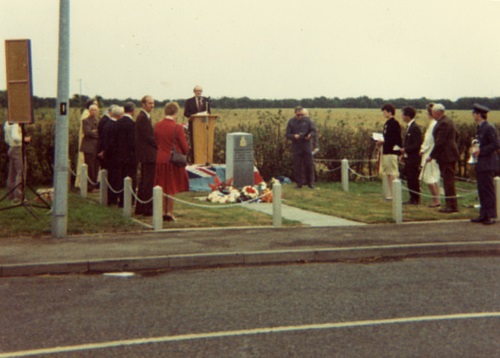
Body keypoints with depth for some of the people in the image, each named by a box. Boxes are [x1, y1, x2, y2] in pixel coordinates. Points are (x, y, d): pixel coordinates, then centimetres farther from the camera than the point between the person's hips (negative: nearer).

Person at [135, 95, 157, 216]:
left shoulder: (143, 117, 17)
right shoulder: (143, 118, -15)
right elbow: (148, 137, -20)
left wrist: (158, 144, 8)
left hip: (145, 155, 11)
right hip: (148, 154, -11)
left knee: (144, 182, 15)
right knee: (149, 182, -6)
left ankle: (140, 208, 21)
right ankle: (147, 208, -3)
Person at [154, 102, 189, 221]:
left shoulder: (157, 126, 0)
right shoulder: (177, 127, -16)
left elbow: (156, 141, 8)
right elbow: (185, 147, -11)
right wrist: (184, 154, 9)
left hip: (160, 160, 5)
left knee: (162, 187, 13)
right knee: (172, 188, 5)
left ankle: (163, 212, 17)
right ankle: (169, 212, 5)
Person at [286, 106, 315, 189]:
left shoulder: (307, 120, 2)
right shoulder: (291, 122, -1)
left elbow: (313, 131, 6)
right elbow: (287, 135, -1)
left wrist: (310, 135, -17)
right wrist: (294, 136, -21)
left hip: (307, 146, 0)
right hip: (296, 147, 0)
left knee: (309, 165, 4)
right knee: (297, 166, 3)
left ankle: (310, 182, 16)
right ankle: (299, 183, 12)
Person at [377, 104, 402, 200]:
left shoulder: (394, 123, -13)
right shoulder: (387, 123, 15)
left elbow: (396, 139, -18)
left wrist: (383, 142, -17)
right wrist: (382, 142, 5)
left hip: (392, 151, -10)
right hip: (386, 151, 10)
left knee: (393, 174, -6)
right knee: (388, 174, 12)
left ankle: (394, 194, -3)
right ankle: (390, 193, 18)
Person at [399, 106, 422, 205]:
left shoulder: (415, 128, -16)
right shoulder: (409, 127, 13)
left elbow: (417, 145, -21)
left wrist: (405, 149, -16)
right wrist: (403, 154, 13)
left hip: (413, 158, -9)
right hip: (408, 158, 9)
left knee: (414, 179, -3)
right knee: (409, 179, 12)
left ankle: (416, 199, 3)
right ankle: (412, 198, 18)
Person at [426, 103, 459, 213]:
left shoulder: (443, 123, -18)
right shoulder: (448, 121, 15)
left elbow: (440, 142, -22)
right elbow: (456, 136, 23)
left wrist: (431, 156, -18)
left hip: (446, 156, -11)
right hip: (450, 155, 11)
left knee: (448, 181, -7)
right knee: (449, 180, 14)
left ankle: (452, 206, -4)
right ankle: (451, 205, 18)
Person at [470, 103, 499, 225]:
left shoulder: (489, 128, -14)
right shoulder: (480, 128, 15)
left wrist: (481, 151, -18)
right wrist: (476, 149, 8)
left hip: (488, 164, -9)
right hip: (481, 164, 9)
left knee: (488, 190, -5)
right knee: (482, 191, 11)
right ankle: (483, 215, 16)